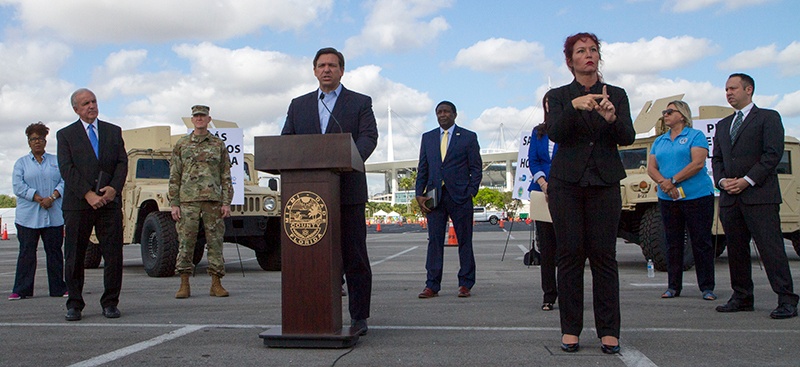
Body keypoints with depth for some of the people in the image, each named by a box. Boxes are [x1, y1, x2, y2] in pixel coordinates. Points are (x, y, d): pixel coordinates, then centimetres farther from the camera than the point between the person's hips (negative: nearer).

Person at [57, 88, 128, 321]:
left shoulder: (114, 131, 15)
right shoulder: (65, 135, 7)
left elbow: (122, 162, 7)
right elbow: (66, 169, -3)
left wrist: (114, 188, -10)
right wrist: (88, 194, -14)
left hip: (110, 202, 2)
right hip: (78, 204, -1)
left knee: (113, 255, 0)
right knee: (74, 257, 2)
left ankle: (110, 303, 10)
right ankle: (74, 305, 13)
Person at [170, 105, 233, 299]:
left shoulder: (219, 145, 9)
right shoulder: (181, 144, 9)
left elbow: (226, 176, 7)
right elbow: (174, 177, 7)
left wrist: (227, 203, -2)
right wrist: (174, 204, -1)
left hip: (213, 200, 0)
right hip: (188, 200, 0)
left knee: (215, 241, 1)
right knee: (186, 242, 0)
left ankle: (216, 284, 7)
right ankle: (184, 285, 7)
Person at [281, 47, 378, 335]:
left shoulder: (360, 103, 9)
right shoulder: (299, 105, 19)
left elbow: (368, 138, -5)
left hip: (348, 192, -3)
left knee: (354, 257, 0)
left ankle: (359, 317, 7)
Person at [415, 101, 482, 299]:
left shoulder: (468, 137, 6)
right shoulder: (427, 137, 15)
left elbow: (476, 168, 3)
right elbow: (422, 169, 13)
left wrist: (471, 192, -8)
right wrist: (420, 194, 3)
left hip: (460, 196, -2)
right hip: (434, 196, 3)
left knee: (464, 241, 3)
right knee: (434, 241, 1)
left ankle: (465, 284, 11)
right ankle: (432, 286, 5)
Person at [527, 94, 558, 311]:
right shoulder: (538, 132, 15)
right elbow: (532, 160, 7)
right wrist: (543, 183, -10)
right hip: (542, 193, 4)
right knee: (546, 246, 5)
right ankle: (549, 295, 11)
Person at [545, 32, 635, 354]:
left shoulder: (616, 95, 9)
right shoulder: (558, 96, 7)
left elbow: (627, 138, -3)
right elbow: (555, 133, -10)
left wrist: (612, 118, -24)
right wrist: (574, 107, -27)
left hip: (604, 183, 1)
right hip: (567, 183, 0)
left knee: (604, 255, -1)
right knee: (570, 254, 0)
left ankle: (609, 331, 5)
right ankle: (570, 329, 7)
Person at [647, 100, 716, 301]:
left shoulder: (696, 136, 0)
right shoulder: (659, 141, 16)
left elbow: (698, 163, -12)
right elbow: (651, 168, 7)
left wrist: (673, 181, -16)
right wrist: (663, 183, -12)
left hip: (696, 196, -5)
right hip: (667, 199, 5)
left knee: (701, 243, -1)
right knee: (673, 244, 7)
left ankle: (707, 288, 5)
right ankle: (673, 286, 13)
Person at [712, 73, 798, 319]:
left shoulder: (768, 117, 4)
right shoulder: (723, 125, 22)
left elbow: (773, 154, -7)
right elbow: (716, 158, 19)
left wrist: (747, 180, -14)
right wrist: (722, 180, -1)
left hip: (760, 196, -6)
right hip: (729, 197, 6)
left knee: (771, 248, -9)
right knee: (736, 250, 7)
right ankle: (742, 298, 15)